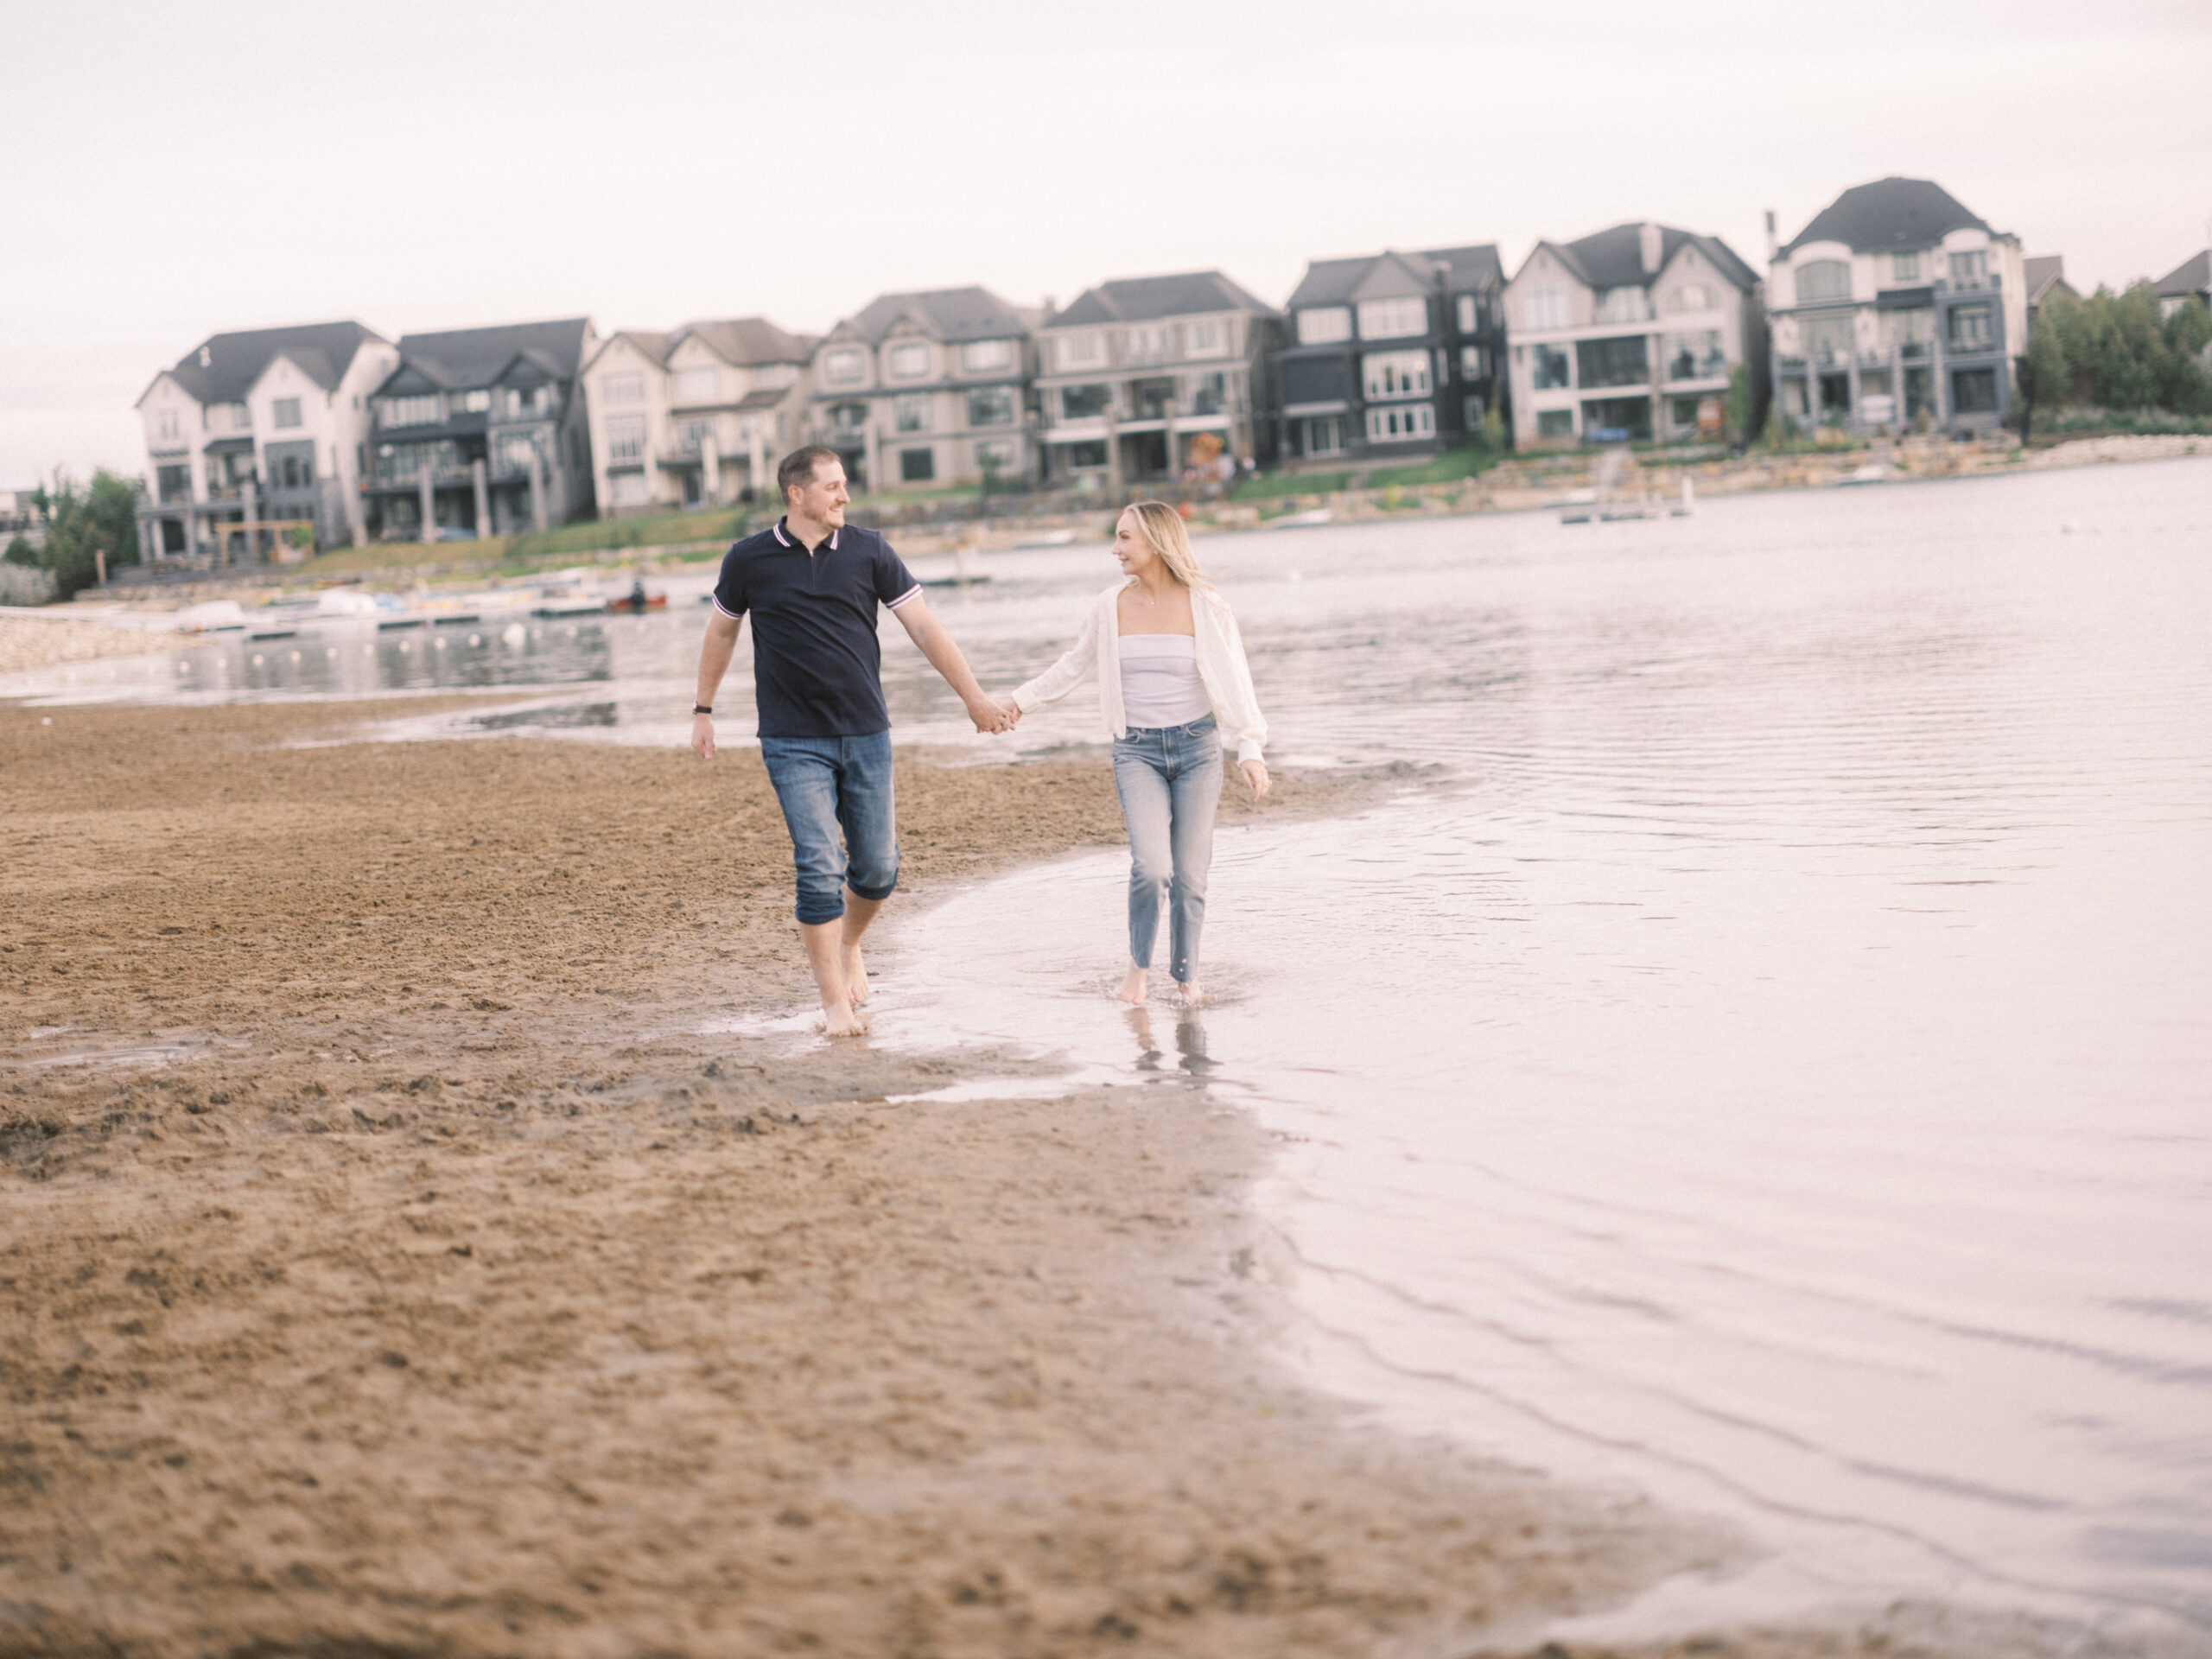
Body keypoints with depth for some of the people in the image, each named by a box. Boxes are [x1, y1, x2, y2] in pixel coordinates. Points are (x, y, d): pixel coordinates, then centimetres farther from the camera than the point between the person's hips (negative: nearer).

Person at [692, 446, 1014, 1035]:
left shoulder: (868, 551, 0)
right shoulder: (749, 560, -1)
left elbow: (924, 628, 2)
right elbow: (721, 632, 14)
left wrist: (974, 697, 0)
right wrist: (703, 710, 17)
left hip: (866, 736, 2)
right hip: (794, 743, -2)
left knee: (877, 867, 5)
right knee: (820, 870, -9)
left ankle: (849, 945, 36)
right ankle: (835, 1001, -1)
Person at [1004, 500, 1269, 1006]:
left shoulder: (1205, 606, -4)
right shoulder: (1110, 608, 1)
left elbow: (1233, 681, -1)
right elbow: (1075, 665, 17)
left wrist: (1250, 750, -8)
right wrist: (1021, 700, 17)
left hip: (1196, 747, 0)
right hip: (1137, 751, 0)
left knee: (1189, 872, 2)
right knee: (1151, 865, -17)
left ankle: (1185, 973, 21)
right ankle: (1139, 964, 6)